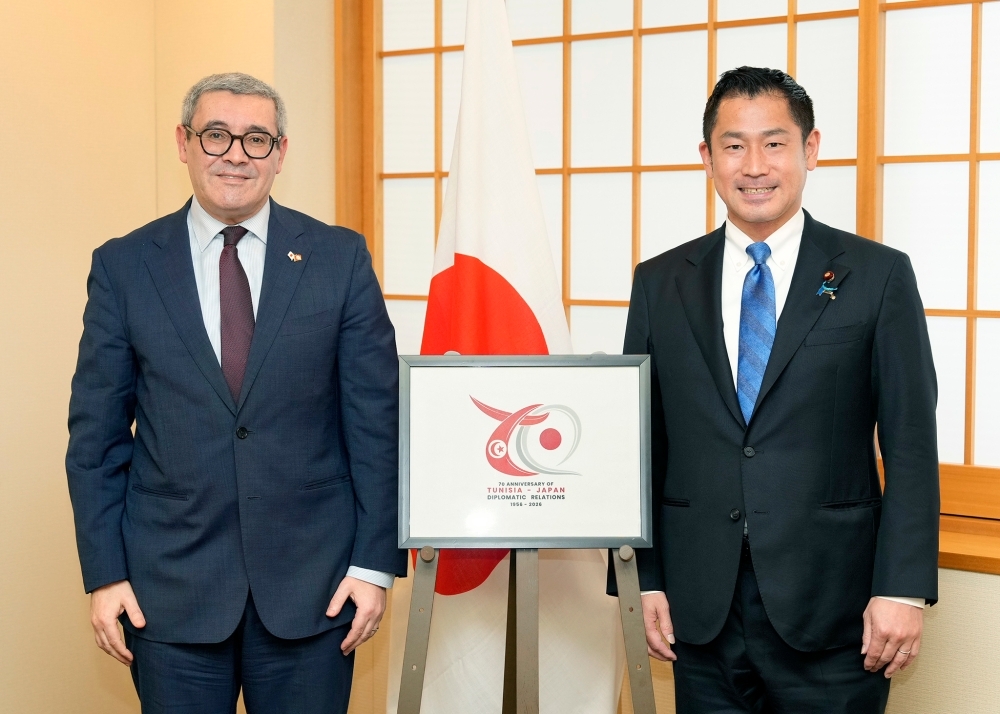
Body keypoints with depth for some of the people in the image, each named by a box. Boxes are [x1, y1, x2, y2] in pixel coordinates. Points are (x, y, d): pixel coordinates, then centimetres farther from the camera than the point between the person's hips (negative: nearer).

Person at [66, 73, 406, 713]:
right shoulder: (124, 266, 2)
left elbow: (376, 419, 0)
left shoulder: (340, 257, 0)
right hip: (170, 588, 0)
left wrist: (376, 563, -4)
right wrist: (105, 573, -2)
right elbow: (97, 432, 3)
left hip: (313, 584, 0)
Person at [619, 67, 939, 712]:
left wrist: (904, 588, -10)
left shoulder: (879, 276, 0)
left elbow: (911, 445, -3)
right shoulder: (660, 284, 7)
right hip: (702, 614, 2)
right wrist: (645, 580, 2)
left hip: (830, 611, -2)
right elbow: (641, 442, 8)